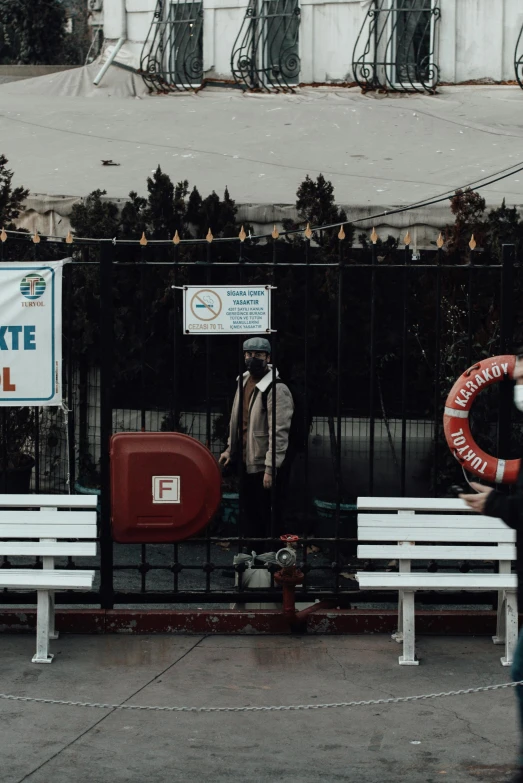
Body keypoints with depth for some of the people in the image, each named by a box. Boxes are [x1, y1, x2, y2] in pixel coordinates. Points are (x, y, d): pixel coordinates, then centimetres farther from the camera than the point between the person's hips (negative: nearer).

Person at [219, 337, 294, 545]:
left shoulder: (276, 389, -18)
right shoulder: (244, 382, 9)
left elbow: (279, 432, -22)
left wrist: (271, 469, -23)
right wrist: (230, 449, 18)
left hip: (267, 466, -8)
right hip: (248, 462, 8)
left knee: (269, 519, 0)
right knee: (251, 516, 18)